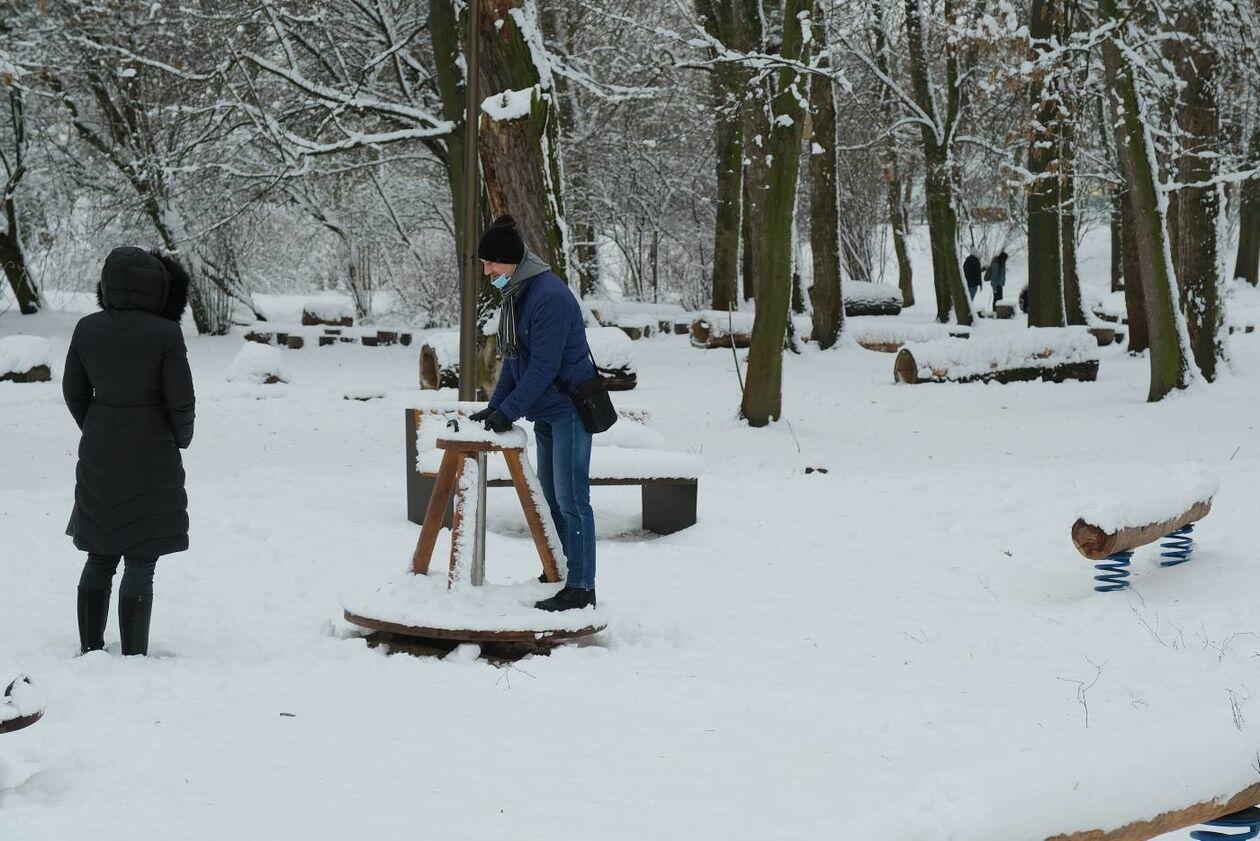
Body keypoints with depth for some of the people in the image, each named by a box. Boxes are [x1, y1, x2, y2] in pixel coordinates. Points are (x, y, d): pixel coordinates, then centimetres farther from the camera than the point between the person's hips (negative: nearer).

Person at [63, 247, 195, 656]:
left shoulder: (87, 328, -3)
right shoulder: (165, 335, -16)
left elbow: (75, 392, 5)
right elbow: (181, 402, -12)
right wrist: (180, 440, 9)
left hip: (98, 457, 5)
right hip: (150, 458, -5)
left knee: (100, 558, 17)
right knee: (140, 565, 1)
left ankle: (89, 650, 22)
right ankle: (133, 658, 3)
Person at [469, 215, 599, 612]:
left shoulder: (549, 295, -21)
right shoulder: (517, 293, 10)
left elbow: (543, 367, -23)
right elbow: (515, 358, 16)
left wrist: (507, 412, -20)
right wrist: (494, 406, 8)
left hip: (570, 410, -10)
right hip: (545, 412, 10)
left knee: (571, 499, -9)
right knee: (551, 498, 15)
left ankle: (581, 588, -7)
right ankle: (559, 575, 25)